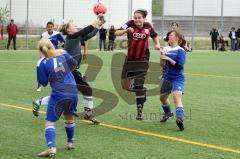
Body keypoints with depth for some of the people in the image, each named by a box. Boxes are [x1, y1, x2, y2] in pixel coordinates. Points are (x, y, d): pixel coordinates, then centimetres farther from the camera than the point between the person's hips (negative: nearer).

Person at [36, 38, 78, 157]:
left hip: (58, 94, -5)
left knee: (49, 121, -3)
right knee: (69, 118, 28)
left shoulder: (42, 63, -10)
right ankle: (70, 142, 39)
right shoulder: (62, 53, 2)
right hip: (73, 92, 5)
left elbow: (43, 83, -3)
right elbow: (74, 64, 18)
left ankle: (51, 148, -22)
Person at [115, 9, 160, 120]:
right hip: (130, 59, 2)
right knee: (125, 86, 9)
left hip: (142, 59, -2)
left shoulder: (148, 26, -1)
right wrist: (126, 30, -36)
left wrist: (157, 44, 1)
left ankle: (139, 111, -2)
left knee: (139, 86, -12)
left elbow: (154, 36, 19)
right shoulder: (130, 24, -8)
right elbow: (116, 33, -18)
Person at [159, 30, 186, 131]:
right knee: (162, 97, 22)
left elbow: (180, 65, -18)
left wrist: (168, 58, -22)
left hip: (177, 78, -7)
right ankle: (168, 113, 49)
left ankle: (180, 119, -39)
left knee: (177, 97, -26)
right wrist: (162, 55, -11)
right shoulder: (166, 49, 6)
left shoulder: (180, 51, -9)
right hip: (167, 77, 7)